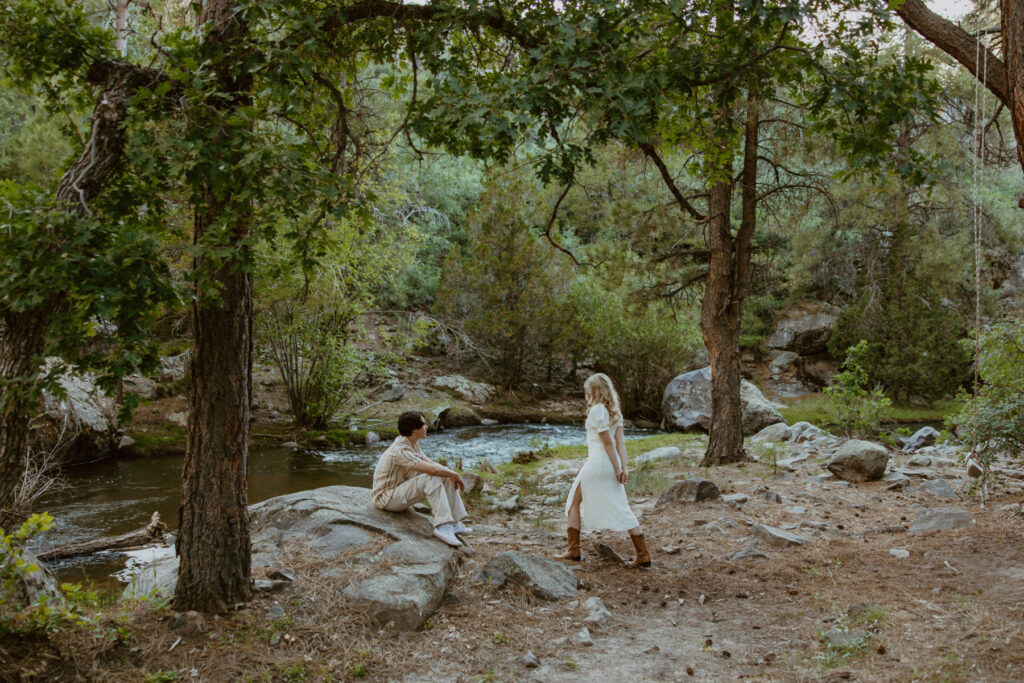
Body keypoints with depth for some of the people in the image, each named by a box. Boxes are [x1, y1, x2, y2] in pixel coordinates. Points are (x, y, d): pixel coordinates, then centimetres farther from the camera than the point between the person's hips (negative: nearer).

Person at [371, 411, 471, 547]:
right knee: (432, 478, -29)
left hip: (402, 492, 10)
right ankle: (442, 526, -33)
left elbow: (432, 463, 11)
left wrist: (452, 475, -8)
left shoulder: (413, 445, 5)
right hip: (387, 498, -10)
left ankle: (454, 523, -2)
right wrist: (456, 475, -19)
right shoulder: (400, 450, -27)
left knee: (447, 478, 0)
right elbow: (432, 469, -35)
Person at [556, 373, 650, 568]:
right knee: (620, 508, 8)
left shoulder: (596, 410, -13)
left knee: (574, 502, 10)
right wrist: (623, 467, 1)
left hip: (597, 464, -8)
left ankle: (573, 549, 14)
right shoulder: (615, 411, 11)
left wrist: (617, 469, -13)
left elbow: (607, 442, -15)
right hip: (611, 464, 8)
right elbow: (620, 441, 5)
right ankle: (643, 555, 4)